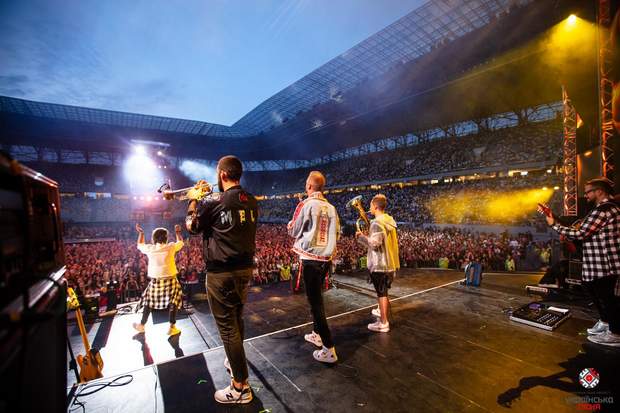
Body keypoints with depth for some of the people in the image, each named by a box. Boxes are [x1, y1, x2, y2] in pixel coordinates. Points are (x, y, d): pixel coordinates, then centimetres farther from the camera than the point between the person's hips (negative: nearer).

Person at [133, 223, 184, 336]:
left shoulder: (149, 248, -4)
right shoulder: (171, 247, -9)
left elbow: (140, 245, 19)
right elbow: (181, 242, 13)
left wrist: (141, 232, 31)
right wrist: (178, 232, 28)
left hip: (155, 281, 2)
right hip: (170, 280, -2)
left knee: (149, 301, 21)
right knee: (173, 302, 9)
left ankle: (141, 325, 36)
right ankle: (172, 327, 9)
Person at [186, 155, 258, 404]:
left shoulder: (213, 201, -16)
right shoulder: (251, 201, 2)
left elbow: (191, 227, -1)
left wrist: (194, 199, 11)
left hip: (221, 272, -7)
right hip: (245, 269, 7)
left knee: (227, 326, 4)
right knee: (237, 320, 24)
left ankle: (241, 387, 15)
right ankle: (235, 362, 46)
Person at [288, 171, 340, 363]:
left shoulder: (305, 205, -12)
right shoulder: (331, 207, 4)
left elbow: (294, 231, -3)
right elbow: (336, 233, 9)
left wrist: (290, 224, 17)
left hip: (310, 258, -7)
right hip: (326, 258, 7)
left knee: (315, 302, 0)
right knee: (317, 297, 23)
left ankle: (329, 349, 3)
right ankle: (317, 334, 38)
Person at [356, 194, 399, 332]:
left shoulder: (377, 223, -21)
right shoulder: (390, 221, 8)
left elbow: (374, 243, -29)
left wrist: (361, 236, -14)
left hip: (380, 264, -9)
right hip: (389, 262, 9)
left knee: (381, 293, -1)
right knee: (383, 290, 25)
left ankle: (383, 323, 8)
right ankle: (382, 311, 43)